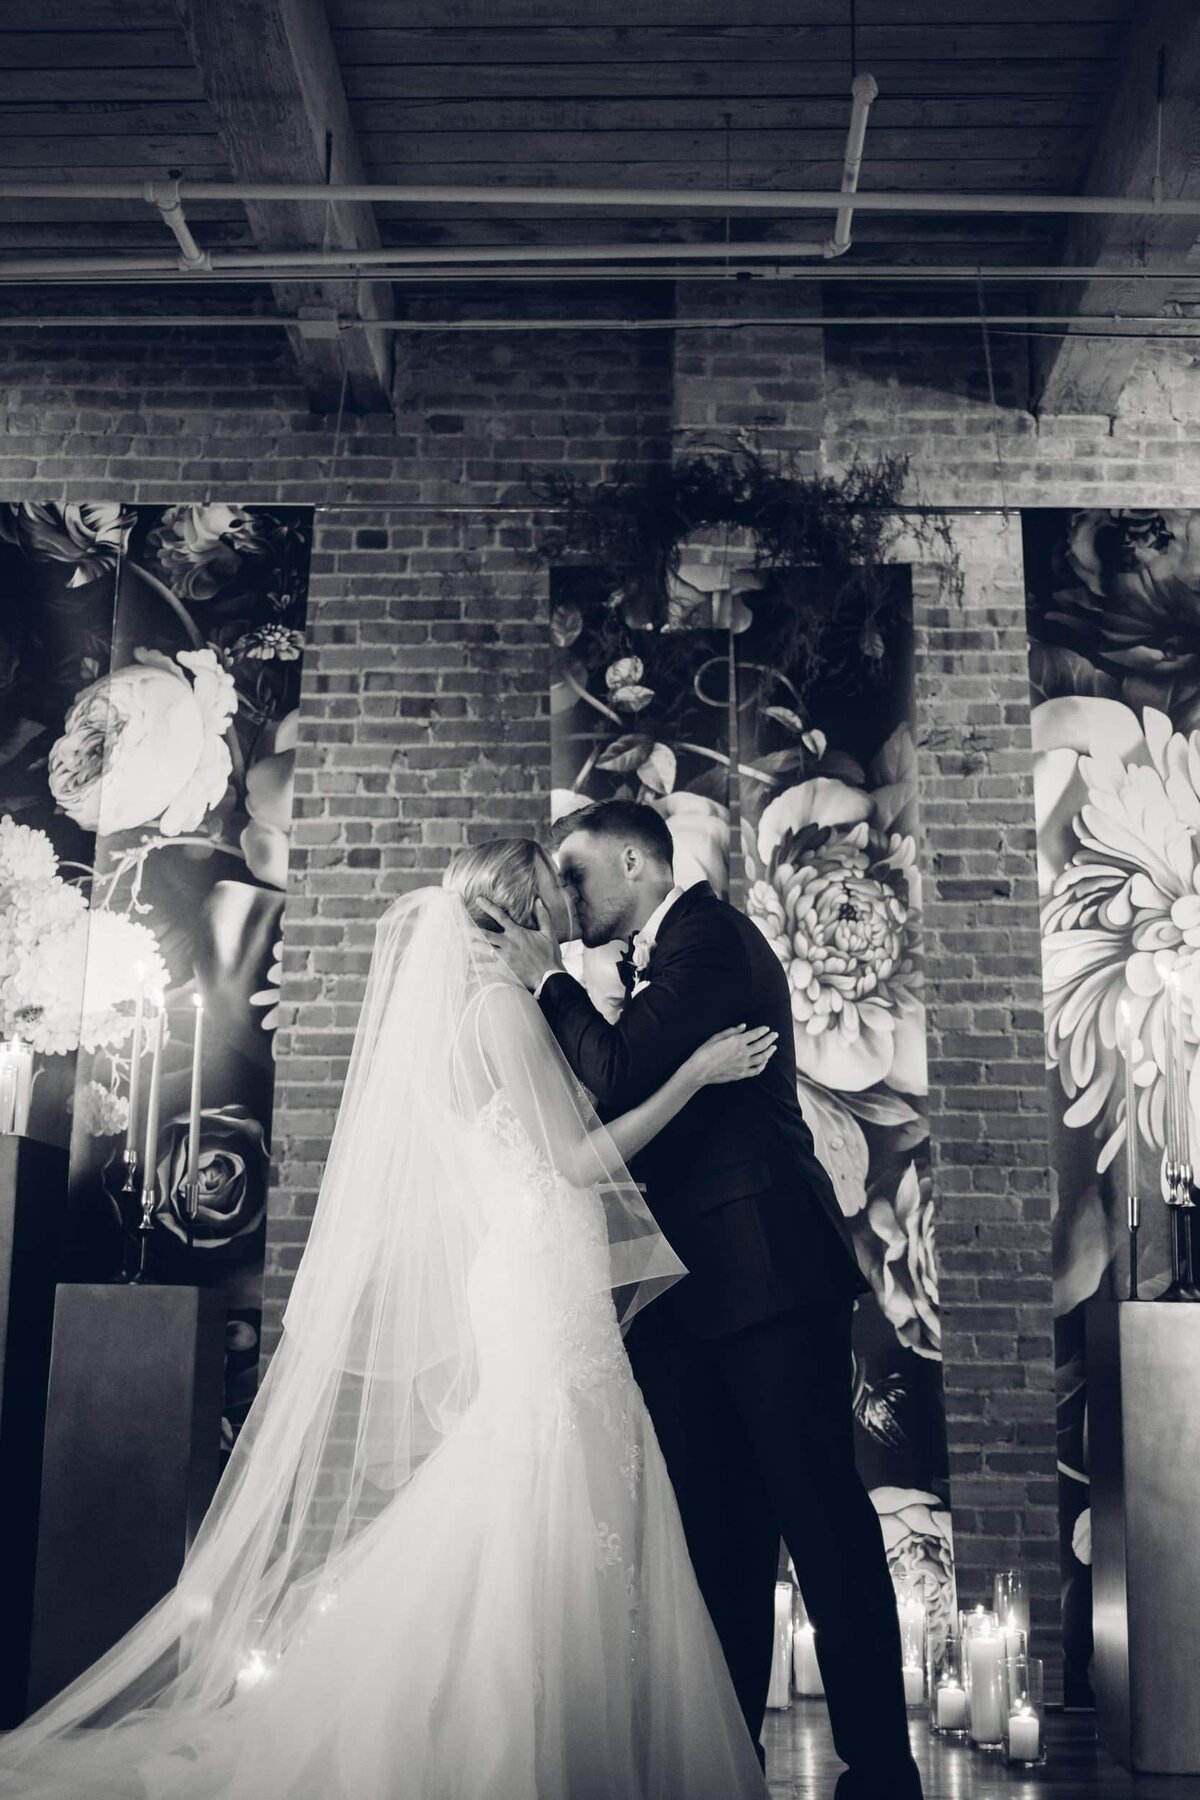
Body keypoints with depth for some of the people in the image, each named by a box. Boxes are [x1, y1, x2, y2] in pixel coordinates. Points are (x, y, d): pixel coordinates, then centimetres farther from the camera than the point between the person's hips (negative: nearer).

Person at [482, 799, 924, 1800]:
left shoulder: (709, 933, -7)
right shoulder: (652, 967, 21)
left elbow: (623, 1075, -17)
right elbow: (616, 1106, 21)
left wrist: (549, 982, -5)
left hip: (766, 1272, -9)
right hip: (695, 1287, 9)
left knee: (821, 1519, -5)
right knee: (718, 1536, 10)